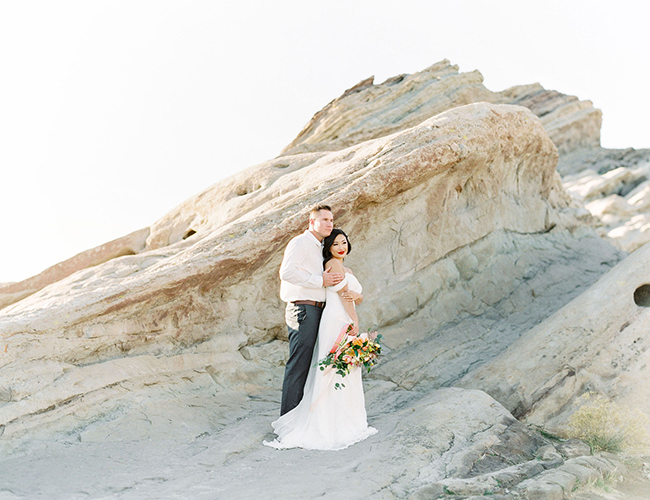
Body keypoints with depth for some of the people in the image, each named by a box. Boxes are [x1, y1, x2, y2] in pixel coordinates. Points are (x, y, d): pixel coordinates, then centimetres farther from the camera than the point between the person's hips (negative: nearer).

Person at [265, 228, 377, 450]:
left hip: (345, 322, 10)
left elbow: (359, 297, 16)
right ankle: (332, 425, -4)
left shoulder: (346, 269, 23)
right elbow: (342, 293, -10)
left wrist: (355, 295, -7)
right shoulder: (333, 264, -5)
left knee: (346, 371, 11)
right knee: (336, 371, -8)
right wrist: (355, 320, -12)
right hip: (337, 321, -10)